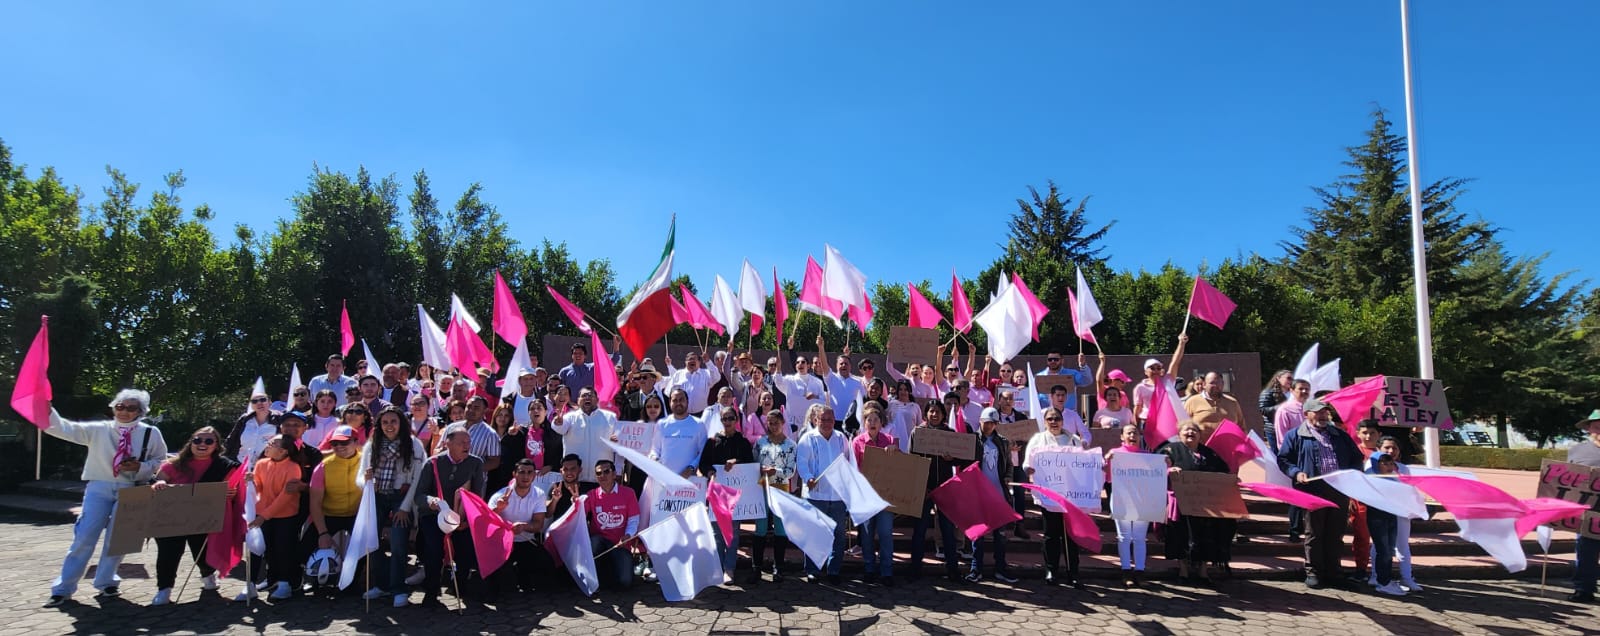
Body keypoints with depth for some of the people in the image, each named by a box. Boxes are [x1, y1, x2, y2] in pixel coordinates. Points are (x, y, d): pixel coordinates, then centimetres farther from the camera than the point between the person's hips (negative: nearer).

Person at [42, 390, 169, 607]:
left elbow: (160, 462, 8)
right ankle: (63, 588, 8)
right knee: (84, 537, -3)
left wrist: (140, 467, -11)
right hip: (99, 487, 0)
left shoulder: (151, 433, 1)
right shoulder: (99, 430, 1)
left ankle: (106, 581, 23)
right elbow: (63, 428, -7)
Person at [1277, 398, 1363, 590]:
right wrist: (1296, 473, -14)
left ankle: (1332, 572, 19)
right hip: (1314, 490, -4)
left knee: (1336, 534, 8)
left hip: (1339, 490, 4)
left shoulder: (1340, 435, 18)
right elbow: (1283, 459, 3)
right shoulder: (1296, 436, 5)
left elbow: (1357, 457, 20)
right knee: (1314, 534, 3)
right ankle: (1313, 572, 10)